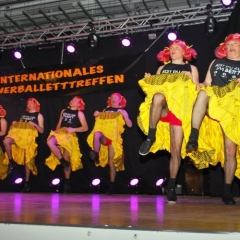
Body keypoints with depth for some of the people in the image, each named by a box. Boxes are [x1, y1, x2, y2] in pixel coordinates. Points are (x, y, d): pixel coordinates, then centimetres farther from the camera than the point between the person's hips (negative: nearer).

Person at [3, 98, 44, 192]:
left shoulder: (39, 115, 12)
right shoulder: (24, 114, 25)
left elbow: (41, 130, 5)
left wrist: (34, 124, -11)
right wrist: (15, 124, 7)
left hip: (29, 136, -4)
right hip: (19, 134, 4)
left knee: (27, 159, -8)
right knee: (6, 141, -29)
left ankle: (26, 183, -1)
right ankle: (11, 162, -12)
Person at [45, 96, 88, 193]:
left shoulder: (79, 113, 7)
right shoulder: (64, 111, 23)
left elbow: (85, 127, 0)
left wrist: (73, 129, -14)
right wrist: (56, 131, 4)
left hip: (71, 135, -4)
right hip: (60, 133, 4)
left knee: (67, 159, -9)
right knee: (50, 142, -31)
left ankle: (67, 183, 2)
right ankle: (63, 161, -18)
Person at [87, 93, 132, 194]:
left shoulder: (122, 111, 15)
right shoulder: (105, 110, 23)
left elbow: (130, 125, 5)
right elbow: (99, 122, 23)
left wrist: (123, 115, -6)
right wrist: (97, 116, 5)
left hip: (114, 137, -2)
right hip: (103, 134, 2)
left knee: (111, 161, -6)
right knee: (97, 134, -38)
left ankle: (112, 185, 0)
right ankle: (95, 155, -39)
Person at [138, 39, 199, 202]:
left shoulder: (191, 68, 17)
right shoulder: (162, 68, 23)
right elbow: (155, 86, 21)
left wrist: (190, 79, -6)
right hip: (163, 108, 1)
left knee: (176, 149, -6)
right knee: (158, 96, -40)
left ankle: (171, 187, 3)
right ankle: (151, 137, -29)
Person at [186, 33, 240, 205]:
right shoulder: (216, 62, 19)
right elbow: (207, 84, 17)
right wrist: (202, 86, -5)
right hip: (212, 104, 1)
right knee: (203, 92, -35)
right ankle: (193, 139, -39)